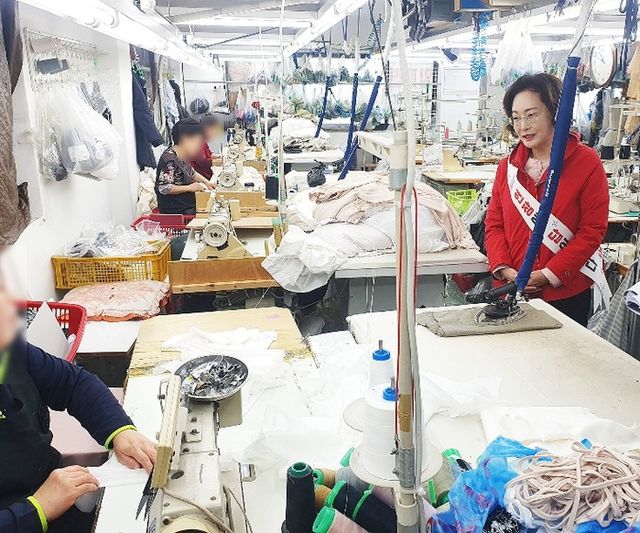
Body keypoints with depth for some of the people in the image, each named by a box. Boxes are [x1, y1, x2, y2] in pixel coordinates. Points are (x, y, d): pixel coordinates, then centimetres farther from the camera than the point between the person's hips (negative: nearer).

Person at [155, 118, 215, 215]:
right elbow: (163, 188, -23)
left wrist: (206, 182, 8)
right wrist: (189, 187, -22)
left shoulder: (183, 155, 8)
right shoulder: (170, 160, -21)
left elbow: (191, 173, 25)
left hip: (188, 205, 9)